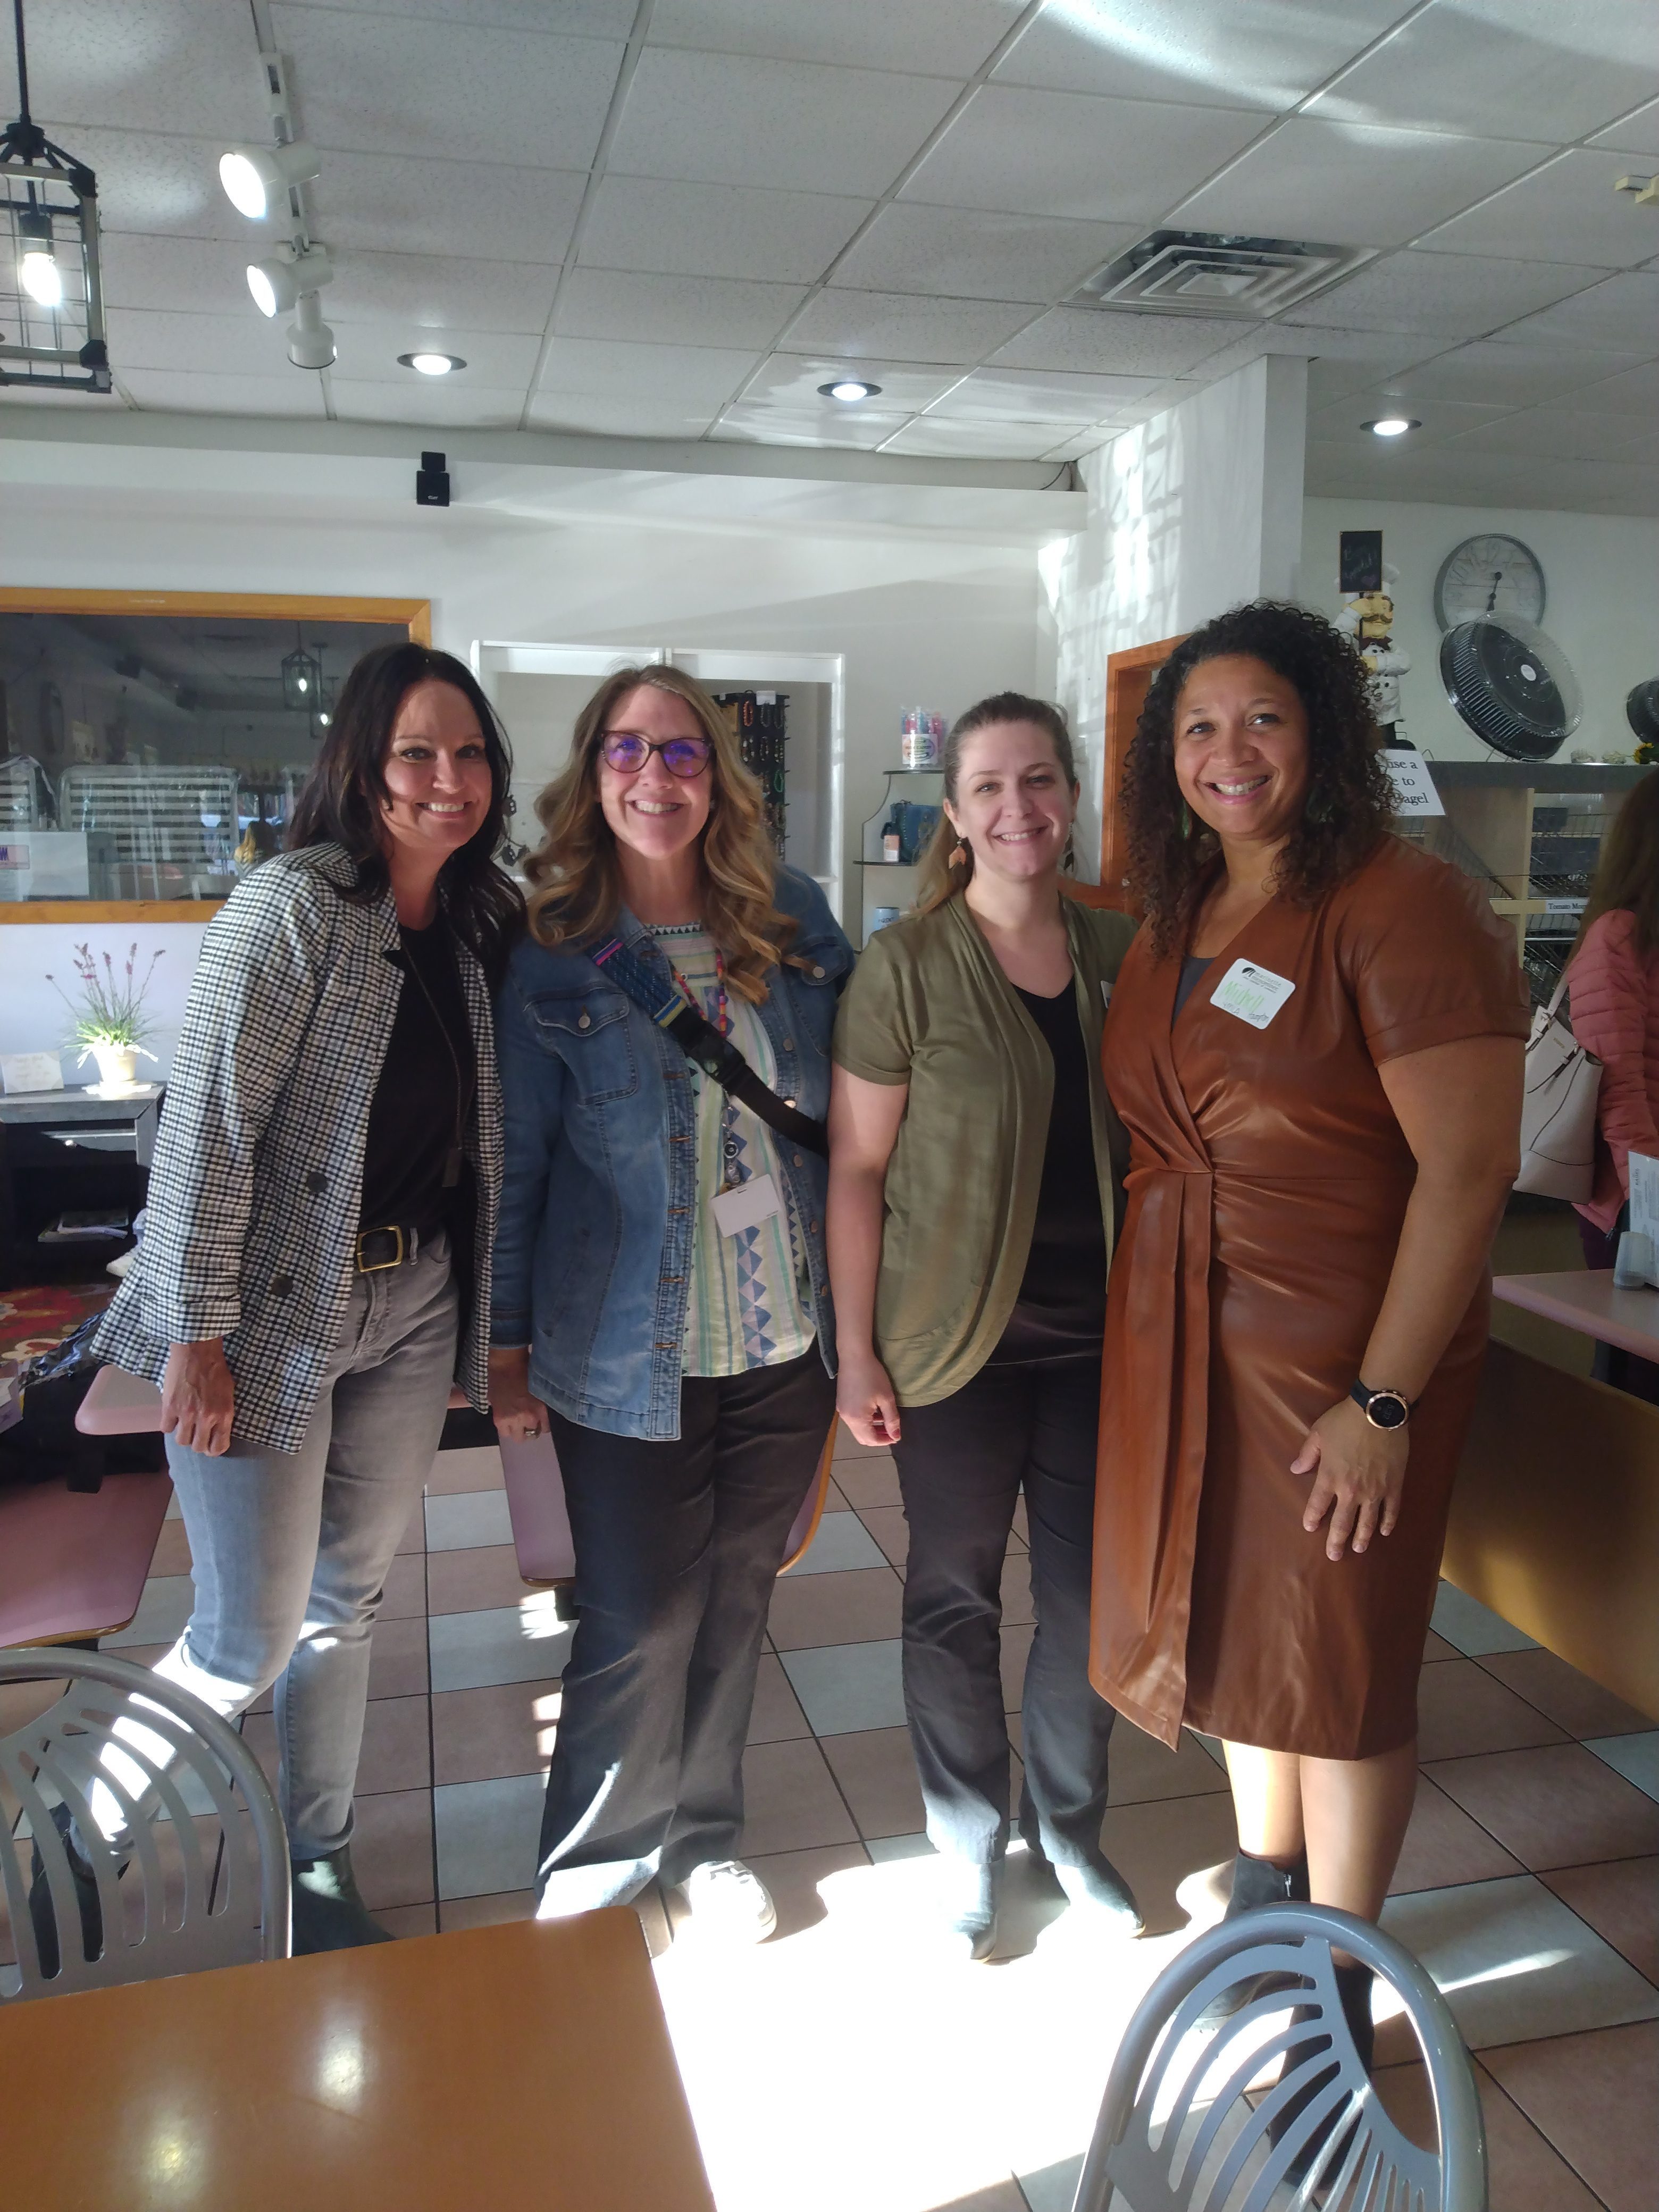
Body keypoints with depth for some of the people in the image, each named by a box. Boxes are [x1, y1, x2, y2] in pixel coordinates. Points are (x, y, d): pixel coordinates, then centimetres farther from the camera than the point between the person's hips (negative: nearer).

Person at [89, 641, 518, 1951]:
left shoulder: (478, 926, 7)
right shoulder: (297, 905, -16)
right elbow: (209, 1120, -18)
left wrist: (484, 1315, 13)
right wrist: (198, 1335, -19)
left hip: (414, 1307, 7)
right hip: (275, 1310, -6)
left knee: (349, 1603, 17)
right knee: (252, 1642, 1)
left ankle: (317, 1869, 37)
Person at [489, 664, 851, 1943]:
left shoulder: (795, 922, 1)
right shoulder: (549, 957, -8)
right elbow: (516, 1166, -3)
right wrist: (509, 1349, 0)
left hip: (787, 1343, 3)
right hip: (630, 1355, -3)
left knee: (736, 1600, 17)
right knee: (640, 1623, 7)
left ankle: (704, 1839, 40)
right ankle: (596, 1863, 33)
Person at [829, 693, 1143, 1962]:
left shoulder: (1122, 950, 2)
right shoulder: (907, 965, -9)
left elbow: (1155, 1136, 10)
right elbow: (857, 1167, -7)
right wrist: (857, 1352, -9)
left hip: (1101, 1334, 3)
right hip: (959, 1337, -3)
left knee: (1089, 1594, 14)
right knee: (956, 1595, 12)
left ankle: (1072, 1830, 38)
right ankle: (971, 1845, 35)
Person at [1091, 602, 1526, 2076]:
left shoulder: (1402, 908, -15)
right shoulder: (1176, 921, 9)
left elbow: (1468, 1169, -19)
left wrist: (1385, 1401, -20)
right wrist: (1145, 1324, 10)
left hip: (1348, 1352, -6)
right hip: (1186, 1342, 7)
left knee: (1337, 1659, 8)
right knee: (1232, 1621, 19)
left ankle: (1339, 1983, 31)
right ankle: (1264, 1891, 44)